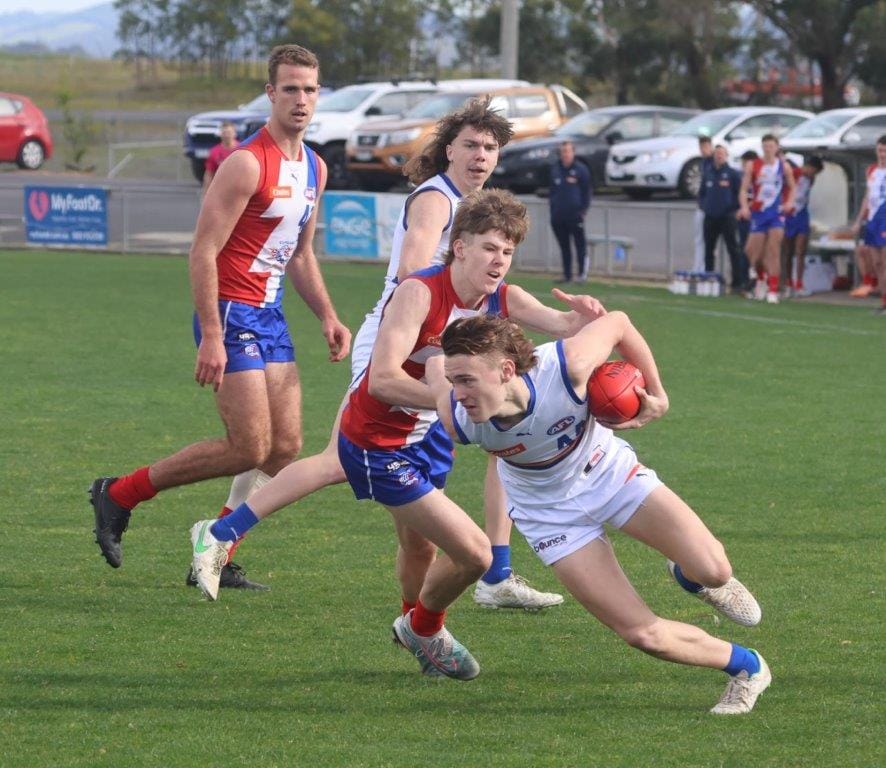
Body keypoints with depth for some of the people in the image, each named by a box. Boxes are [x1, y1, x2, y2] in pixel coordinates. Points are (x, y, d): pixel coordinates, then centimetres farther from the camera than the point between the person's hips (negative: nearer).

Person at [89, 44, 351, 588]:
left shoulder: (314, 168, 12)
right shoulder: (248, 164, -16)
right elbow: (204, 251, -18)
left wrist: (328, 317, 11)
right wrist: (211, 336, -23)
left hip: (270, 317, 9)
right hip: (232, 315, -9)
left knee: (286, 450, 2)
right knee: (250, 449, -11)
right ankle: (118, 495, 2)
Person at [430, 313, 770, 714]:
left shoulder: (567, 366, -37)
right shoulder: (459, 421, -31)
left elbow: (618, 323, -16)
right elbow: (433, 363, -10)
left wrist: (656, 394, -8)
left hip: (608, 470, 0)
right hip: (549, 511, 0)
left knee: (712, 571, -17)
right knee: (642, 633, -11)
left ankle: (689, 576, 23)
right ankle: (744, 666, 15)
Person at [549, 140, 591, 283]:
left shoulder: (580, 169, -1)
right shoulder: (555, 169, 13)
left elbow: (586, 191, -1)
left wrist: (583, 210, -8)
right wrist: (552, 209, 12)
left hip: (575, 216, -5)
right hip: (558, 215, 5)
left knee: (580, 244, -2)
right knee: (564, 246, 8)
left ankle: (582, 273, 1)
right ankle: (567, 275, 13)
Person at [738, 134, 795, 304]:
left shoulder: (783, 167, 2)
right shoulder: (753, 166, -1)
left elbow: (791, 187, 14)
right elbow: (744, 189, -3)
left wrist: (789, 202, -5)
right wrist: (744, 206, -20)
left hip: (777, 213, -1)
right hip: (758, 213, 1)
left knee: (774, 250, -11)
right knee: (753, 252, 0)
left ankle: (773, 290, -9)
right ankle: (762, 278, 32)